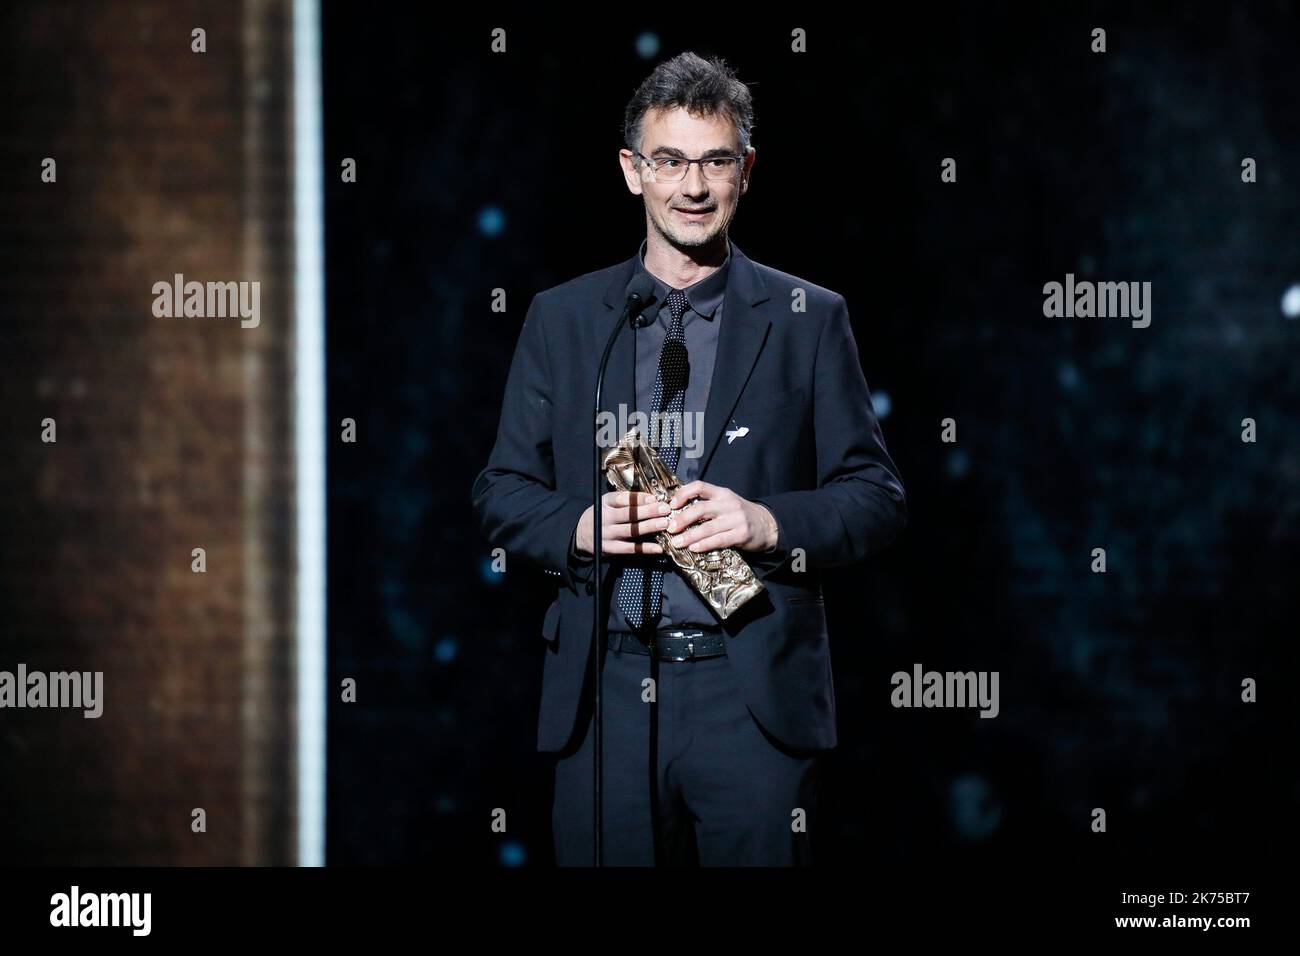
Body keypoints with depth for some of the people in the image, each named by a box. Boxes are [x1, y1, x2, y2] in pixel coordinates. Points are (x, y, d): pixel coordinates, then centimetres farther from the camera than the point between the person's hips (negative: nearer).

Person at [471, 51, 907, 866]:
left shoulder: (809, 319, 7)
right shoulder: (562, 318, 11)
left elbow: (877, 496, 5)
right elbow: (502, 493, 12)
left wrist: (769, 523, -14)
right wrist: (582, 525, -9)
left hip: (755, 697, -1)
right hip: (604, 696, 1)